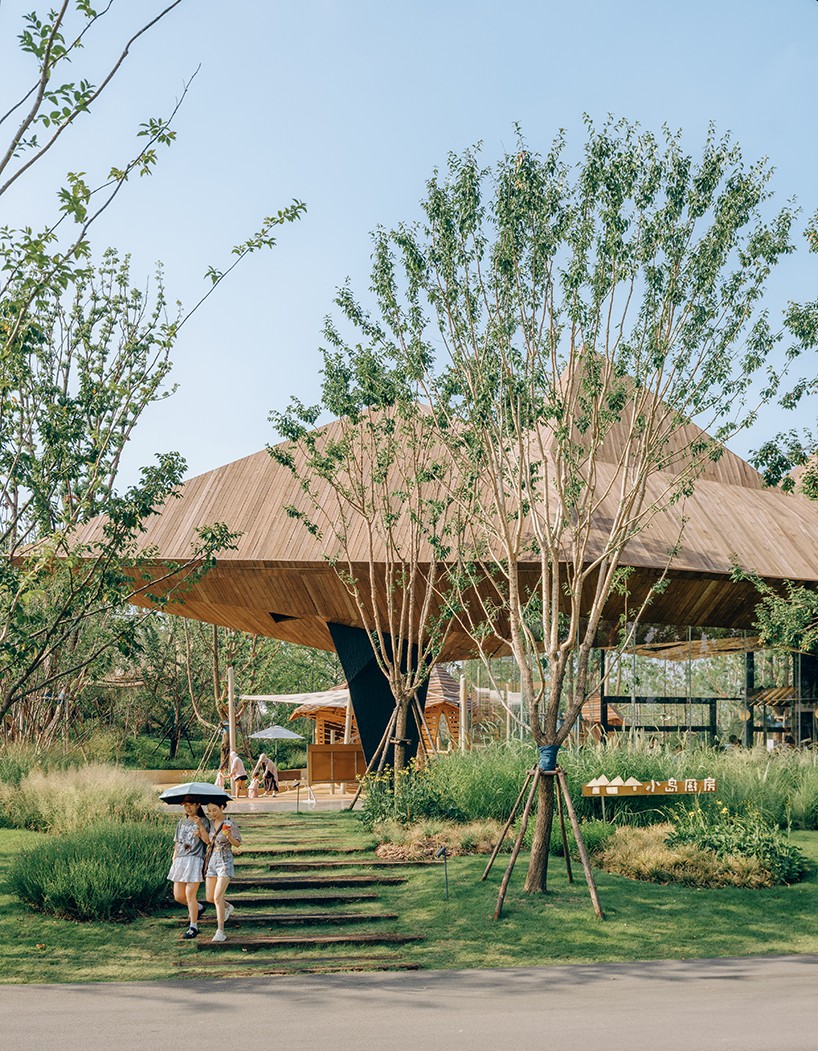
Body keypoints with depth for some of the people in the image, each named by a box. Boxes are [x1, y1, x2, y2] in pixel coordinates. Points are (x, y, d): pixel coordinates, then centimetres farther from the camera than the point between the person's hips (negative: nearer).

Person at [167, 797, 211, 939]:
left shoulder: (203, 821, 0)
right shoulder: (182, 821, 18)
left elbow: (207, 840, -14)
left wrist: (200, 825, -24)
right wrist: (173, 861, 16)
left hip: (195, 859, -6)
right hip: (180, 860, 6)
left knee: (190, 894, -11)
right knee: (178, 896, 7)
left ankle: (193, 927, 1)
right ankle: (198, 908, 34)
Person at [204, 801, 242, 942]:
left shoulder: (230, 823, -11)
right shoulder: (211, 823, 5)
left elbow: (237, 843, -4)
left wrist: (229, 836, -24)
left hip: (225, 861, -6)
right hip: (212, 860, 6)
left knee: (218, 897, -15)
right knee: (210, 898, 10)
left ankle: (220, 931, -6)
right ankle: (228, 907, 41)